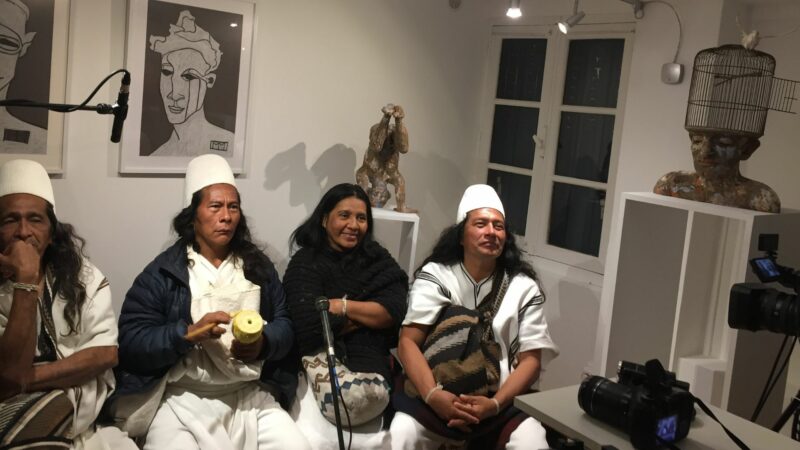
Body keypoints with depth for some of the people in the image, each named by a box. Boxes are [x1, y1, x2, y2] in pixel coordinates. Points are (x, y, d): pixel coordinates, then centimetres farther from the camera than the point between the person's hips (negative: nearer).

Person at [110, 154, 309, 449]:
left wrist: (263, 343, -14)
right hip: (182, 400, -3)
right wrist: (188, 333, -20)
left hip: (251, 396, 3)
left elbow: (285, 325, 8)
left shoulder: (259, 266, 12)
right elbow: (130, 343, -6)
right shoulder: (162, 272, 0)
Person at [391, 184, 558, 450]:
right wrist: (433, 394, -22)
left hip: (501, 399, 1)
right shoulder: (434, 275, 3)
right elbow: (408, 342, -5)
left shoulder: (523, 287, 5)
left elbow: (531, 360, 0)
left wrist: (495, 404, -18)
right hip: (441, 394, 0)